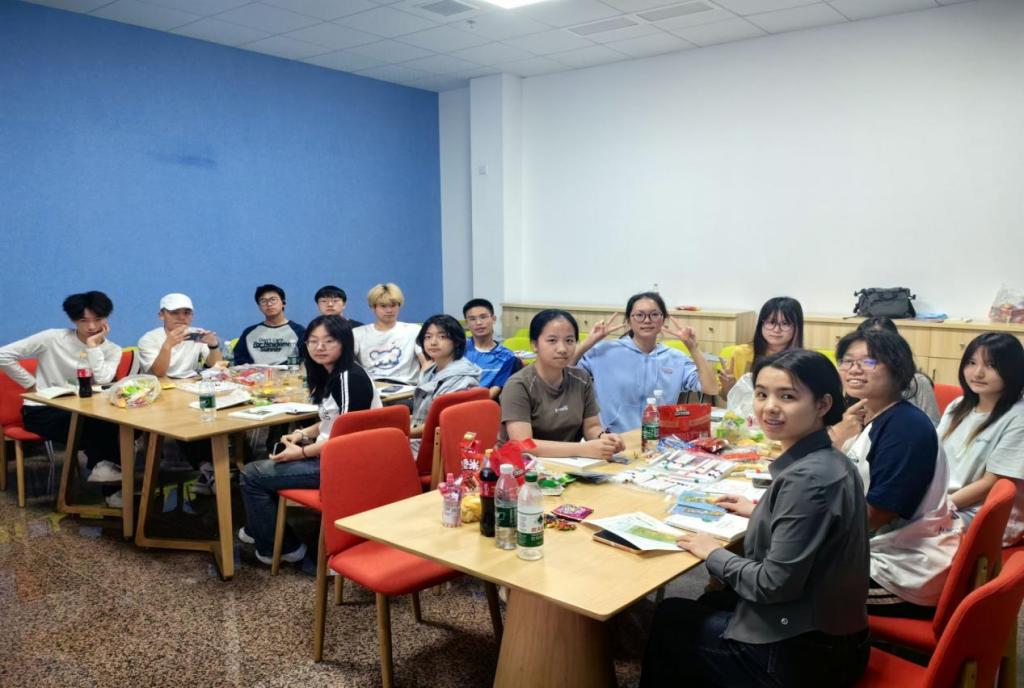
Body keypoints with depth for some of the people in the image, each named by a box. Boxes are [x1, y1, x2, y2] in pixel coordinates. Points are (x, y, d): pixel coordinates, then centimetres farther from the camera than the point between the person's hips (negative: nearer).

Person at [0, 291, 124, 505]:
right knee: (95, 427, -33)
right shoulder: (53, 338, -8)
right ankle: (109, 467, -13)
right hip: (42, 411, -4)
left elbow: (102, 382, -18)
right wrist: (32, 385, -8)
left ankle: (107, 467, -10)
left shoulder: (112, 350, 0)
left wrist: (93, 346, -16)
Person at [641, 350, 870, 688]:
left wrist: (714, 555, -11)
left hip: (800, 652, -8)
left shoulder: (807, 478, -28)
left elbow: (774, 584, -26)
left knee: (670, 619, 13)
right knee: (708, 604, 28)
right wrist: (760, 512, 16)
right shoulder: (828, 462, 0)